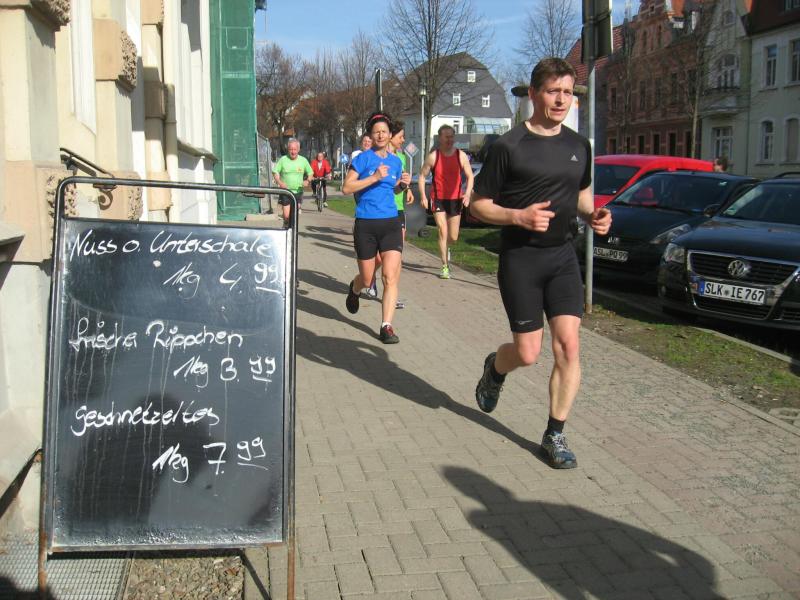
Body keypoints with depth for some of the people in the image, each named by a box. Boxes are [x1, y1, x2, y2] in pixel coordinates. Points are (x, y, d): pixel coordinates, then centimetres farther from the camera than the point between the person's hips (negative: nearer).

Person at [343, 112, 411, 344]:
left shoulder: (396, 161, 10)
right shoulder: (363, 158, -4)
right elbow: (346, 187, -11)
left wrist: (403, 185, 3)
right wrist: (374, 177, -18)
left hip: (390, 223, 3)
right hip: (366, 225, -3)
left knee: (390, 277, -9)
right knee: (367, 279, 9)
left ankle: (386, 326, -3)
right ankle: (354, 288, 46)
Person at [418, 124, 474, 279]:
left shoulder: (461, 156, -1)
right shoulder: (433, 157, -4)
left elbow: (470, 176, 3)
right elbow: (422, 176, 2)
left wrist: (467, 193, -13)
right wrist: (423, 196, -8)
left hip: (455, 199, 2)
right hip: (438, 199, -2)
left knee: (453, 237, 8)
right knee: (443, 232, -10)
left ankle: (446, 249, 44)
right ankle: (445, 267, -2)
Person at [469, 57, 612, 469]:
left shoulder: (579, 146, 8)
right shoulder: (508, 146, -9)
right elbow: (478, 204, -5)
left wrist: (592, 214, 1)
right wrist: (518, 216, -23)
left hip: (562, 255, 4)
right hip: (519, 258, -4)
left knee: (568, 346, -6)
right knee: (528, 353, -1)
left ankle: (555, 435, 7)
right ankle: (495, 368, 37)